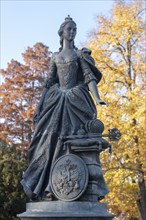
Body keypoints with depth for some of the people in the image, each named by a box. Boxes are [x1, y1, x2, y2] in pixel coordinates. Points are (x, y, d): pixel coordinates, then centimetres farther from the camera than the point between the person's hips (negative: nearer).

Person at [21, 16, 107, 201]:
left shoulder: (80, 54, 9)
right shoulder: (55, 57, 17)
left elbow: (89, 77, -3)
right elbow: (48, 83, 13)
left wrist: (97, 98, -19)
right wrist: (39, 106, 3)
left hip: (76, 101, -2)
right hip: (57, 102, 2)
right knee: (52, 140, -7)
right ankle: (45, 184, -3)